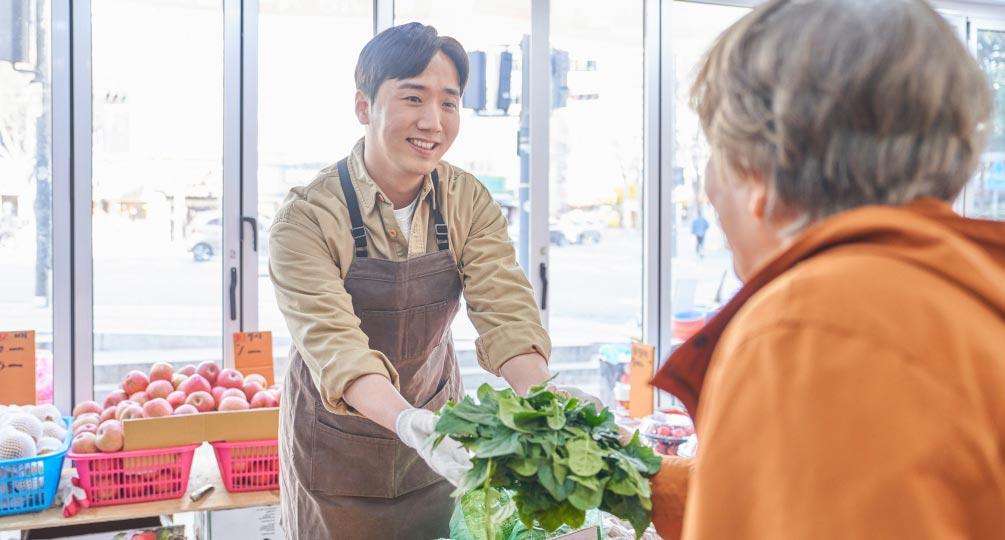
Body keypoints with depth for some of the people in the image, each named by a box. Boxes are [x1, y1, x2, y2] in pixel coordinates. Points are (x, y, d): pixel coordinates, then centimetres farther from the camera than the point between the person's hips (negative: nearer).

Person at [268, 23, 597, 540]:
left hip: (435, 426, 3)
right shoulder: (305, 218, -21)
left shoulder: (470, 202, -8)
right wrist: (406, 420, -49)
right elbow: (332, 344, -31)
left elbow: (505, 310, -18)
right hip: (336, 441, -3)